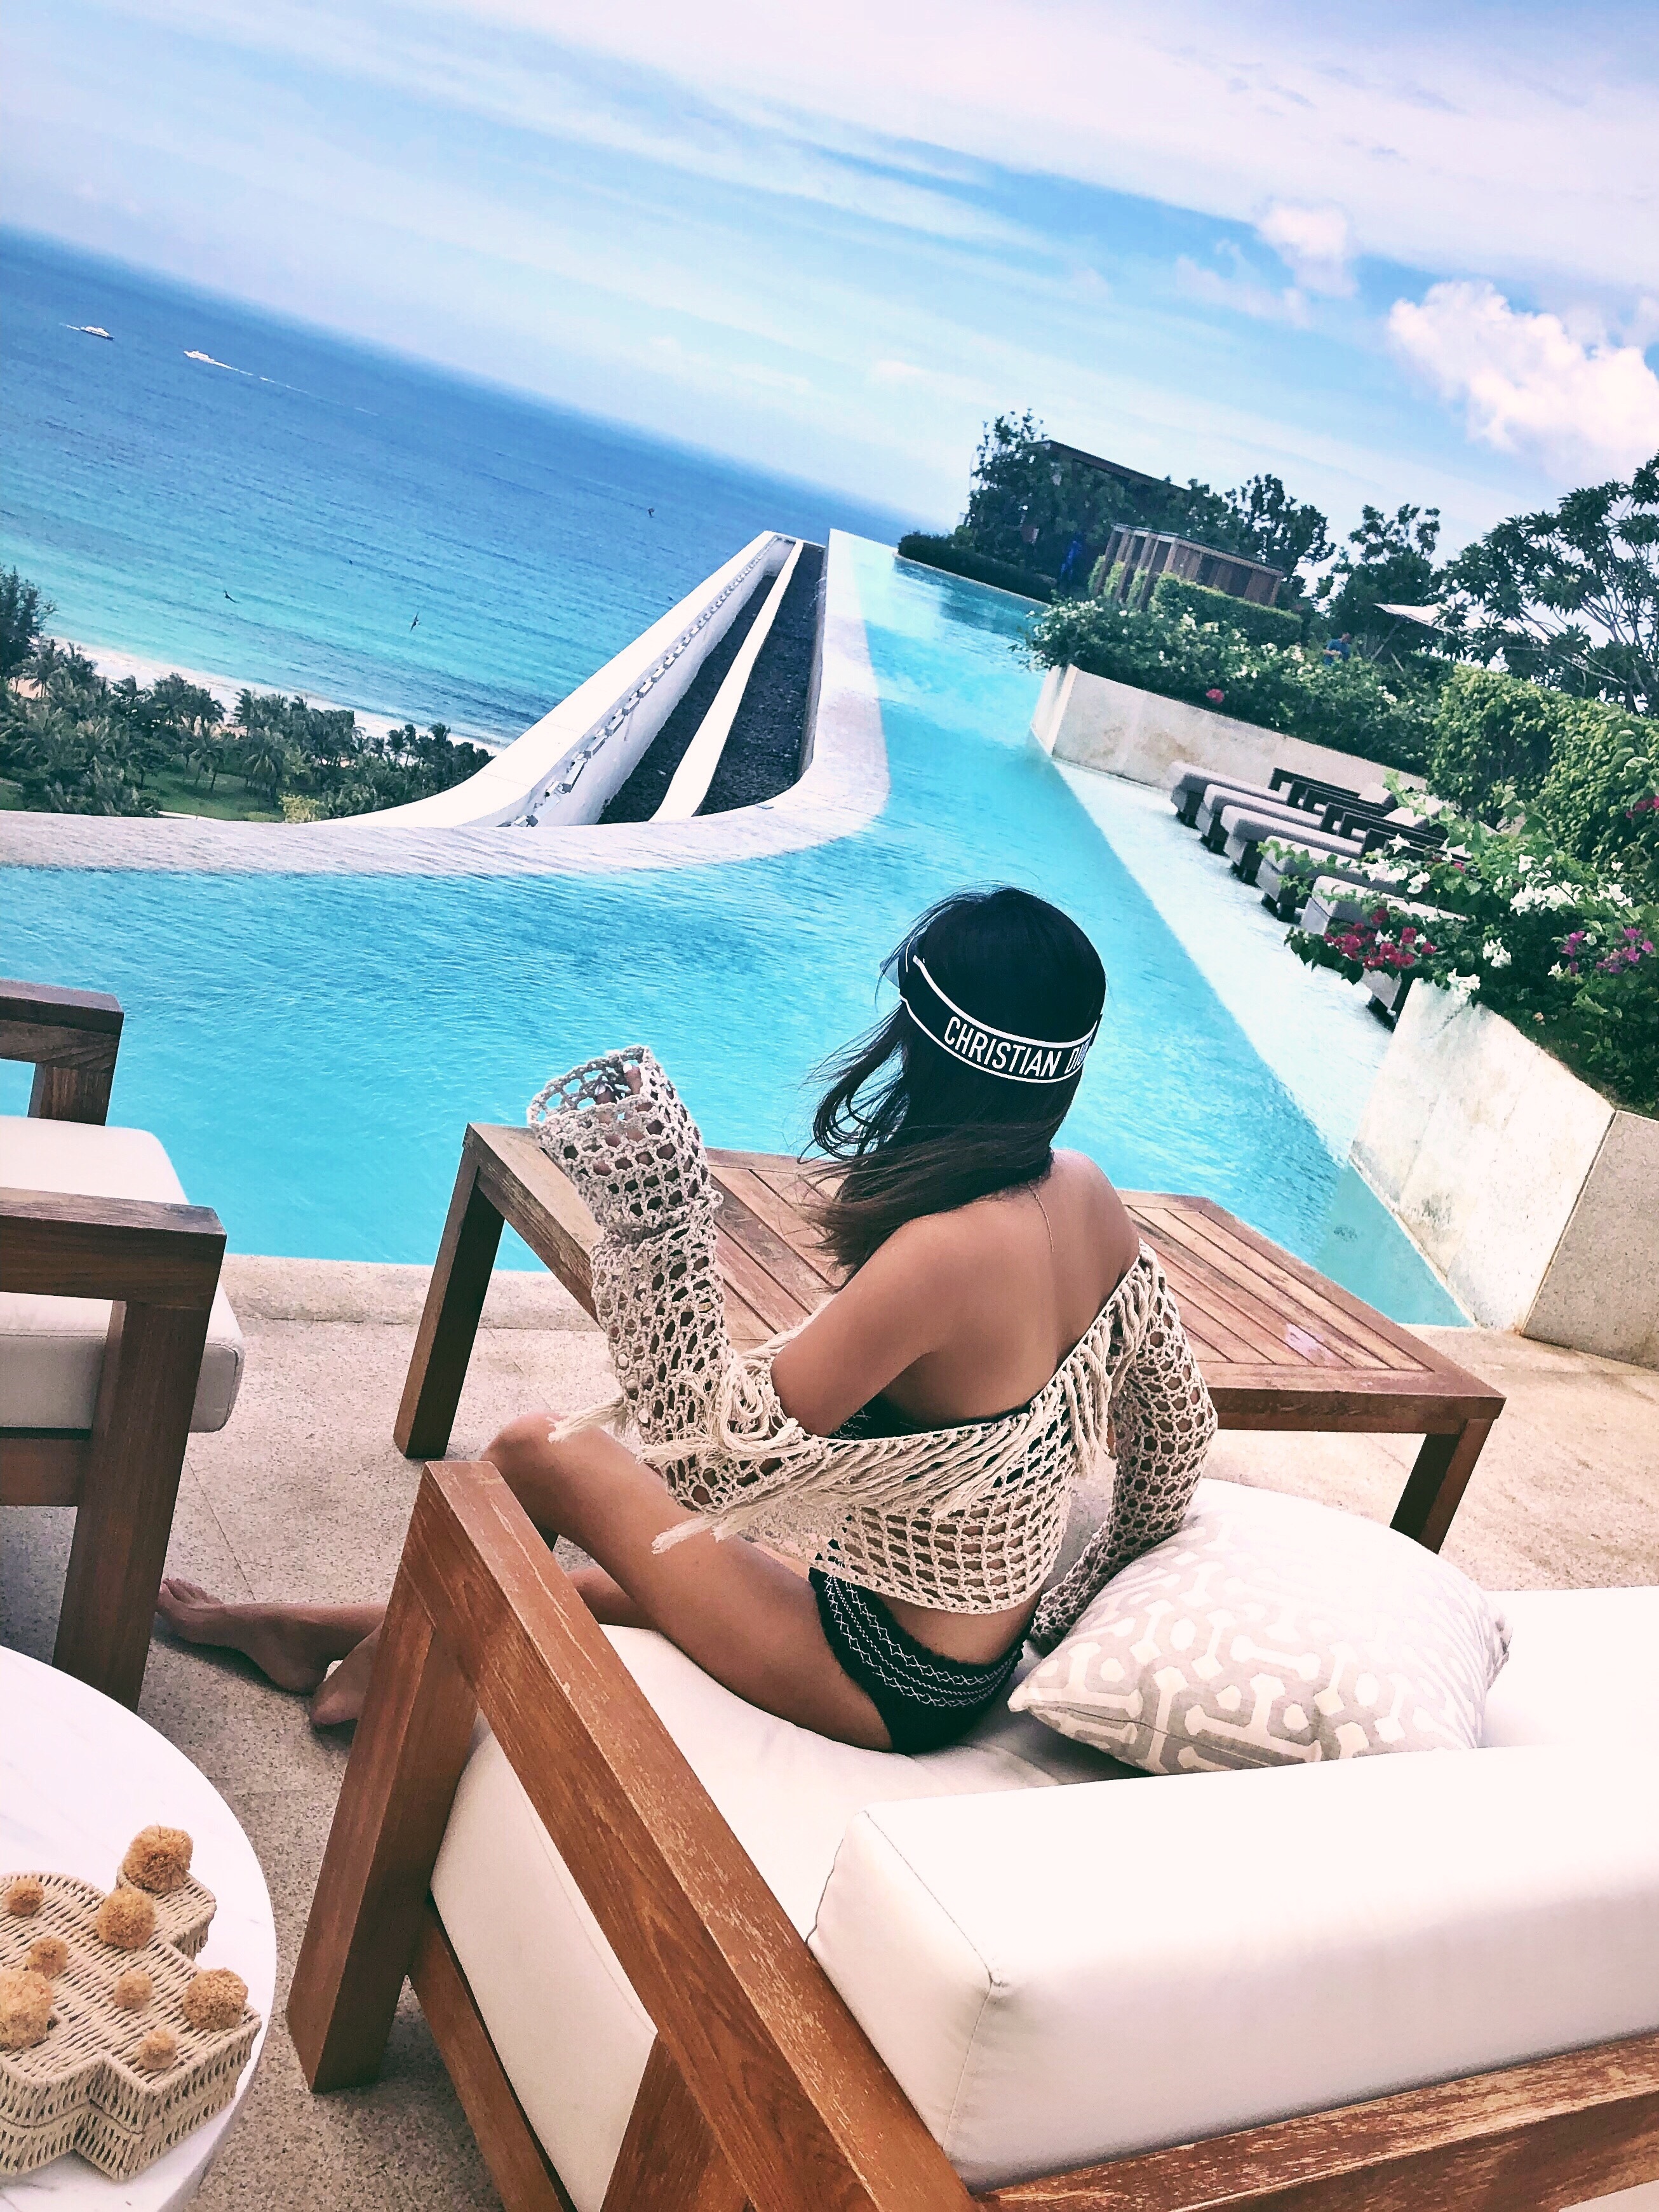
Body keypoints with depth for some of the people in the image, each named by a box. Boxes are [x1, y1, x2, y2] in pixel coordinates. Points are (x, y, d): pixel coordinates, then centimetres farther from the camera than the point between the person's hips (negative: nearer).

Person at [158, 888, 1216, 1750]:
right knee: (598, 1580, 22)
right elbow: (1181, 1425, 5)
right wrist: (1080, 1590, 18)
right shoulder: (1089, 1195, -7)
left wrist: (659, 1224, -27)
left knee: (540, 1452, 1)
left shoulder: (940, 1252, -32)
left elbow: (711, 1453, -27)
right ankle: (321, 1628, 41)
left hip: (880, 1681, -8)